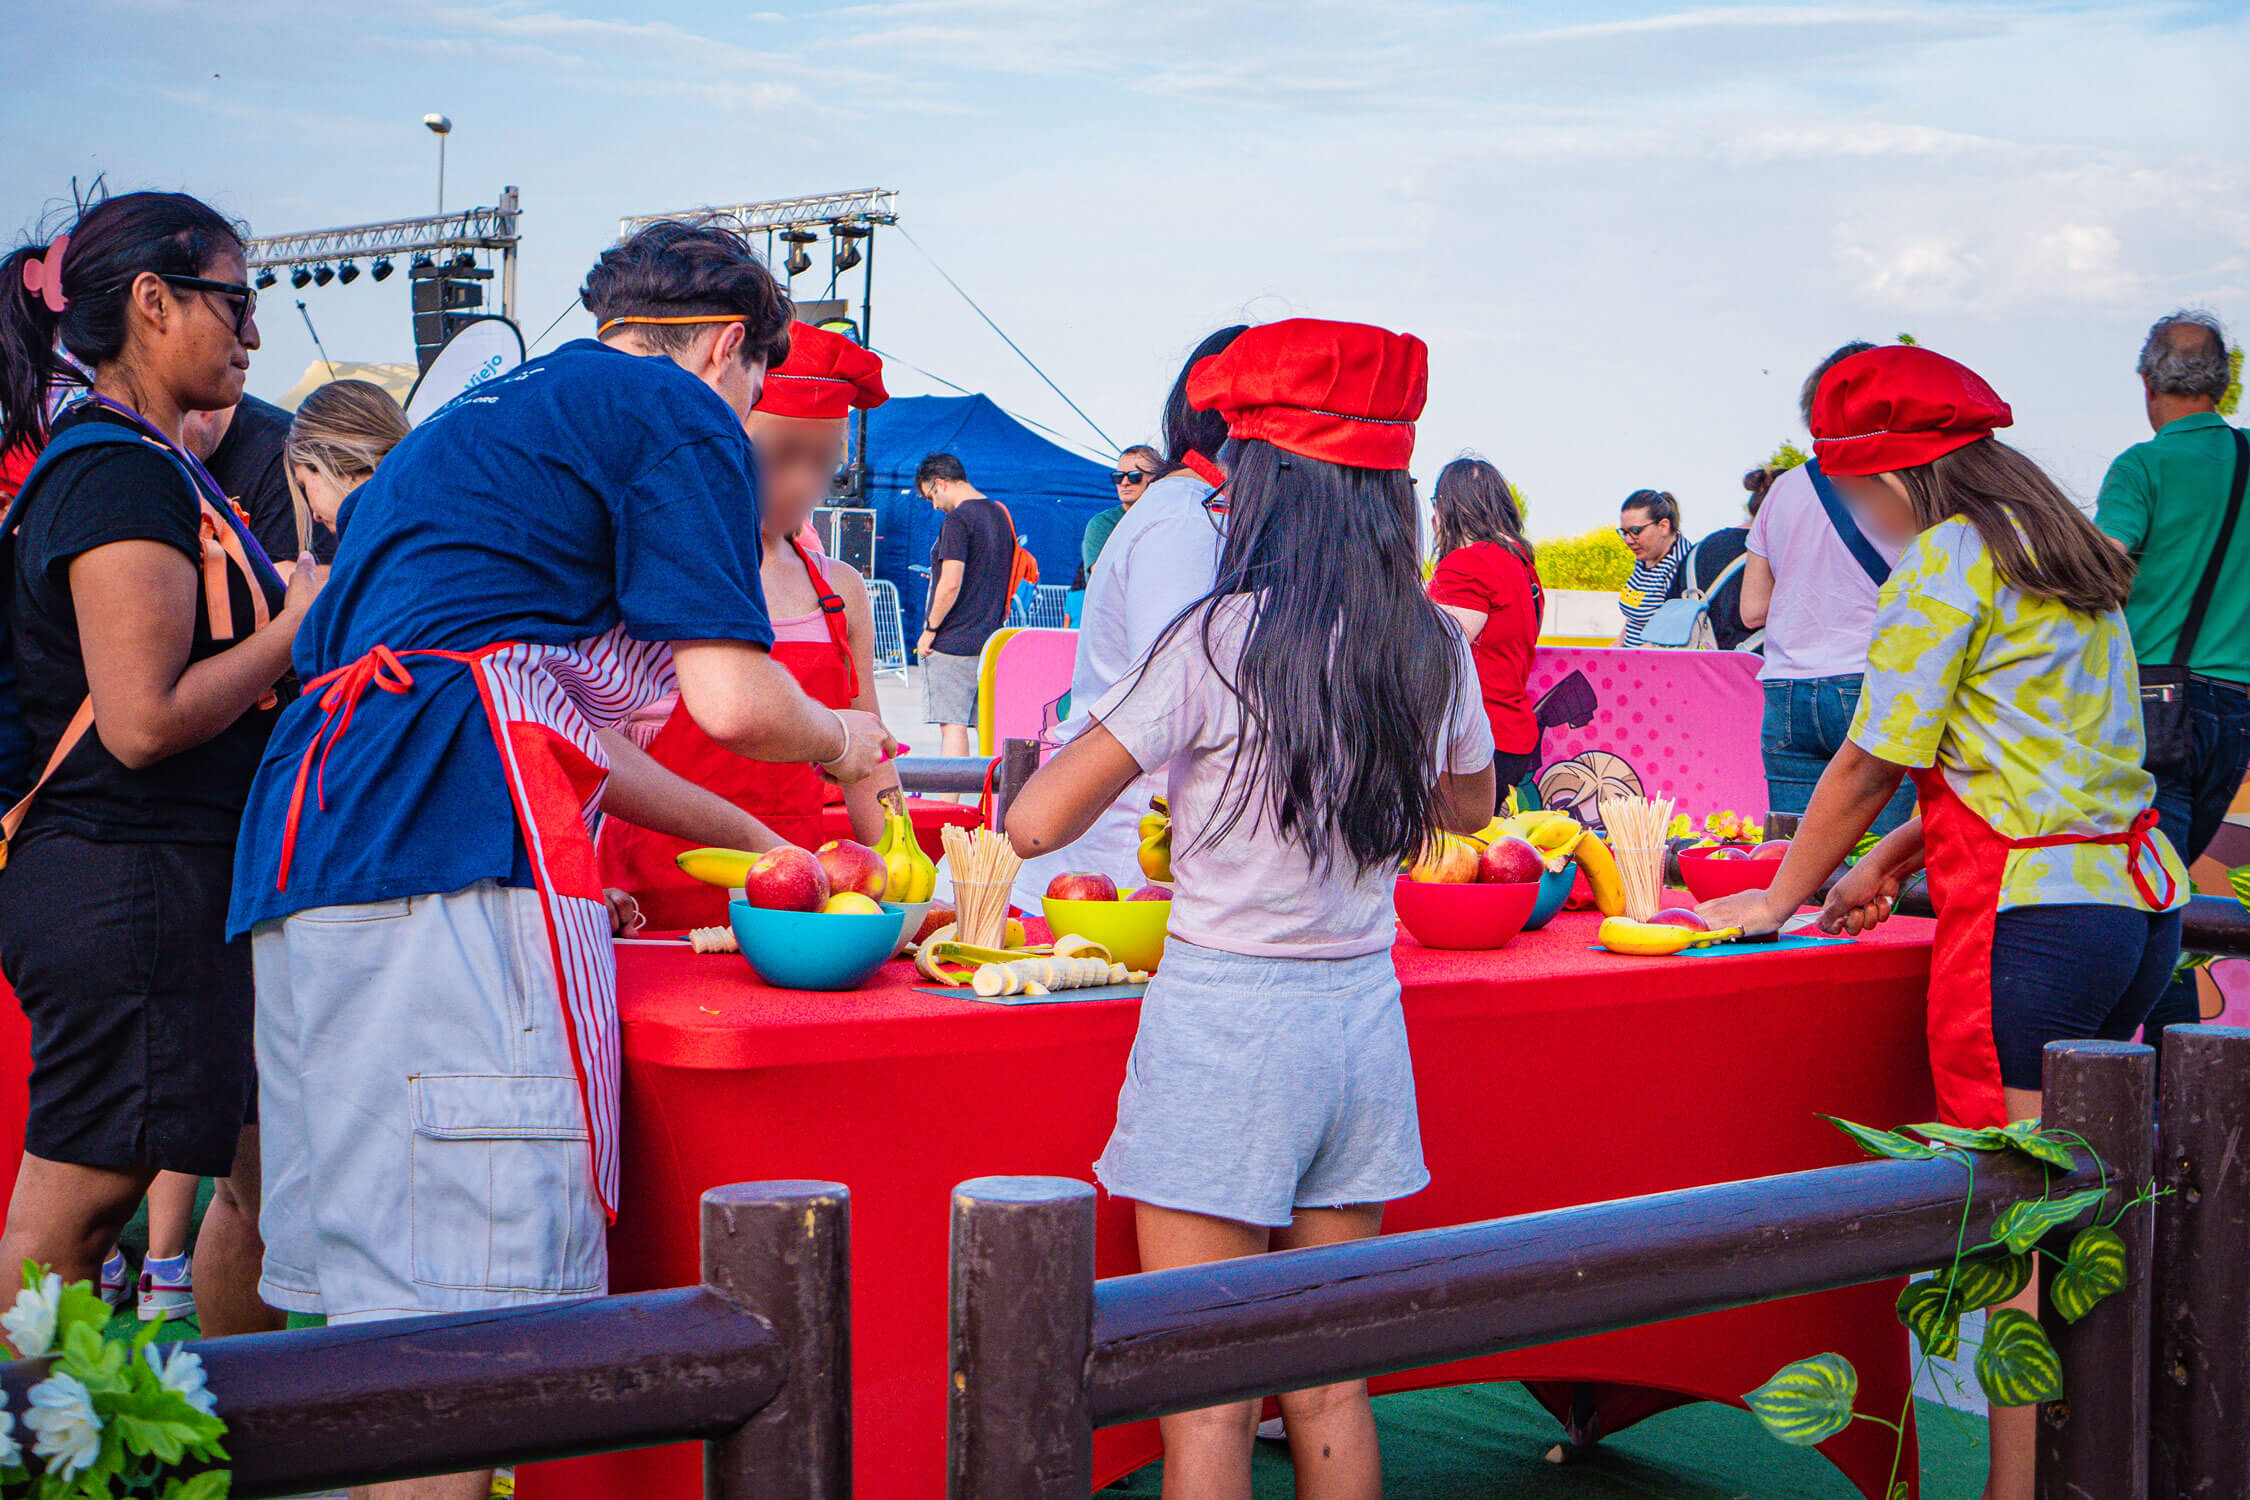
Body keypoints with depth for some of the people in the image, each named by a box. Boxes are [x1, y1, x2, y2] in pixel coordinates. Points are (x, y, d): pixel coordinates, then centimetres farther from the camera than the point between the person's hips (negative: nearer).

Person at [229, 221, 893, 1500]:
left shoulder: (493, 414, 32)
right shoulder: (679, 412, 5)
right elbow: (732, 702, -5)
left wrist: (753, 839, 40)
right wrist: (842, 742, 17)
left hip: (307, 854, 10)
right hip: (458, 863, -10)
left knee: (367, 1277, 12)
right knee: (470, 1297, -11)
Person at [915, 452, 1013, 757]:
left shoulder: (958, 520, -13)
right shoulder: (1000, 515, 13)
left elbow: (951, 585, -20)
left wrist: (930, 629, -10)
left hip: (953, 642, -8)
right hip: (990, 643, 8)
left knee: (952, 725, -7)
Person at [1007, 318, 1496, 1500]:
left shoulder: (1218, 641, -13)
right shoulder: (1431, 649, 2)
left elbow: (1037, 823, -11)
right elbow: (1469, 803, 23)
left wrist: (1047, 762, 10)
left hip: (1224, 1018, -5)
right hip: (1363, 1015, 6)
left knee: (1206, 1401, 2)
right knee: (1327, 1381, 15)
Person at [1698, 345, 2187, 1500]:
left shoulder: (1943, 561, -8)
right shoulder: (2059, 554, 18)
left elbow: (1871, 765, -5)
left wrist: (1781, 896, 7)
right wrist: (1888, 863, 24)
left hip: (2034, 910, -9)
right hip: (2142, 894, 9)